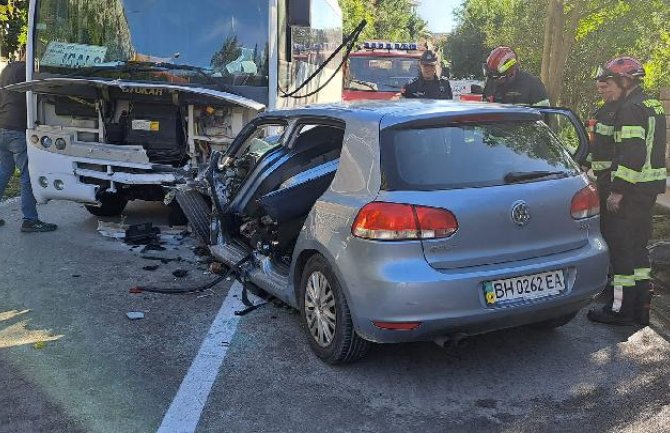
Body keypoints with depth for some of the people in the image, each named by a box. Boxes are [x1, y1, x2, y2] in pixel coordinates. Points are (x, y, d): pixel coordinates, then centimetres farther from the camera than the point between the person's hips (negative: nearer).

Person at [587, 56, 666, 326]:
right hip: (650, 187, 10)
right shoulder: (653, 106, 18)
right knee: (638, 245, 15)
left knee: (622, 247, -3)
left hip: (632, 190, -10)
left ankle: (621, 309, 2)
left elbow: (632, 154, -23)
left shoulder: (631, 109, -15)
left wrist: (618, 191, -21)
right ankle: (640, 308, 21)